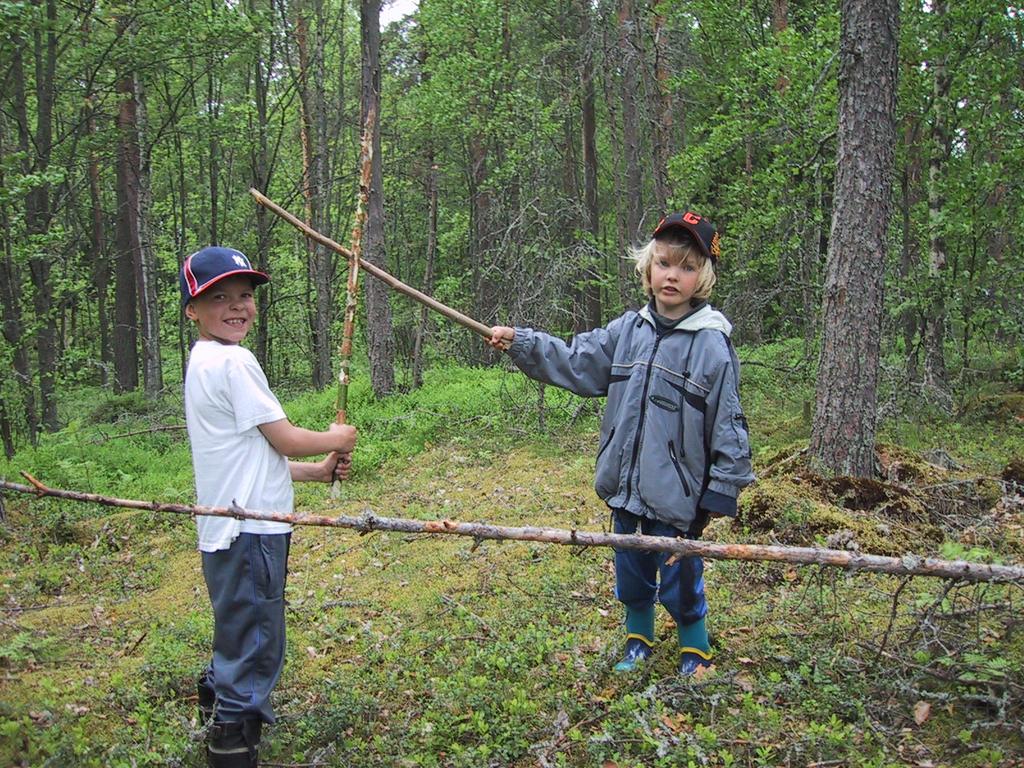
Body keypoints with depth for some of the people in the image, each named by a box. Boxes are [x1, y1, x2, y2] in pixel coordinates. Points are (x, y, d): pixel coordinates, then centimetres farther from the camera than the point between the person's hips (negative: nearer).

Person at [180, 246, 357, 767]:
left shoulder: (206, 362, 16)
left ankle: (220, 718, 39)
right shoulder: (233, 361, -15)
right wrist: (336, 440, 5)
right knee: (253, 653, -3)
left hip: (231, 533, 10)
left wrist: (317, 472, 12)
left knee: (237, 646, 24)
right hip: (249, 534, -10)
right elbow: (286, 439, -13)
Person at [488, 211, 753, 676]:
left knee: (680, 584, 10)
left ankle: (695, 656, 35)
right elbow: (574, 361, 8)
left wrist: (717, 497, -9)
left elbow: (728, 428, -10)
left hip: (678, 497, -5)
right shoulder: (627, 331, 2)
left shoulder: (712, 345, -12)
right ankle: (637, 644, 44)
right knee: (632, 578, 21)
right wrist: (519, 343, -3)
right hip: (626, 490, 5)